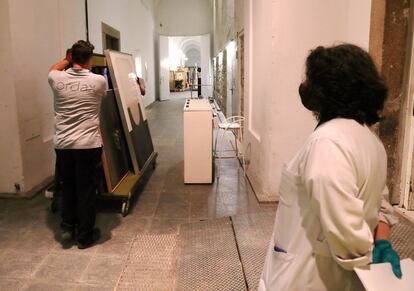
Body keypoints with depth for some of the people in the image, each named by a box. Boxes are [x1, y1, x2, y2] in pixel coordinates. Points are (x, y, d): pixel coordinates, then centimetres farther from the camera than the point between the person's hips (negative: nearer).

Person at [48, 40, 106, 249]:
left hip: (62, 144, 3)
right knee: (86, 190, 7)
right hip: (88, 145, -3)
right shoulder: (98, 81, -8)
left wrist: (68, 59, 36)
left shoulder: (57, 80, -2)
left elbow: (52, 69, 25)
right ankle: (85, 236, 19)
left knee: (67, 186, 21)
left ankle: (67, 227, 30)